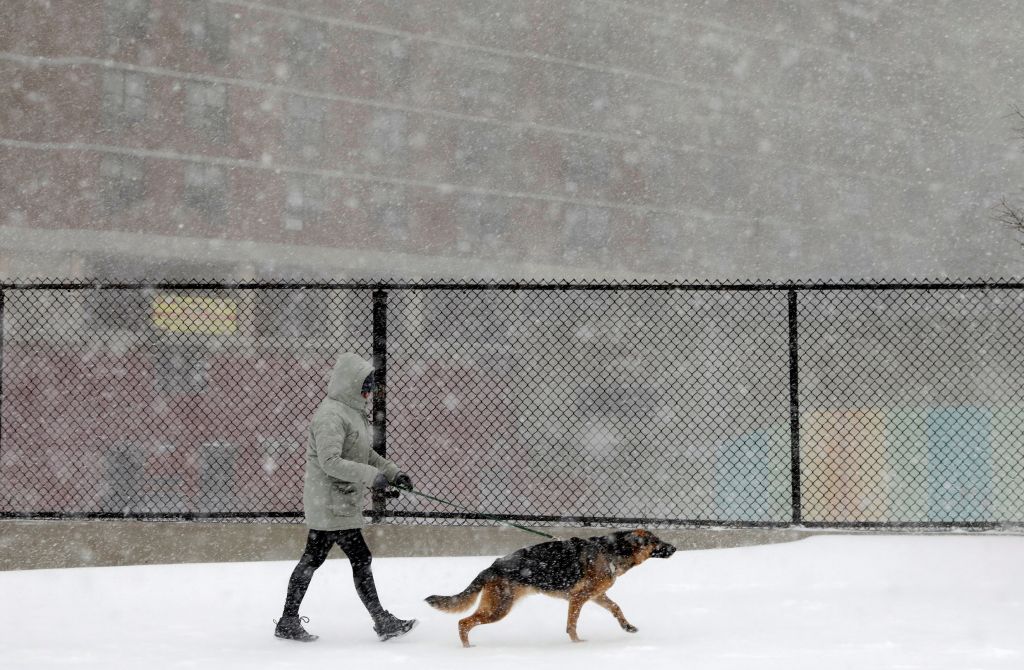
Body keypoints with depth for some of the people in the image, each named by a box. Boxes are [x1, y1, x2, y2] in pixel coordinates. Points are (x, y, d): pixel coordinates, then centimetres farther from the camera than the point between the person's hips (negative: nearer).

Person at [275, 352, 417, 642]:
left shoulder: (353, 411, 14)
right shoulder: (331, 415, -19)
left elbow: (365, 454, 23)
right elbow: (330, 461, -27)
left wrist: (394, 473, 12)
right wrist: (372, 476, -26)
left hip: (333, 504, 10)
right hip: (332, 504, -10)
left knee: (312, 559, 14)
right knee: (361, 559, -4)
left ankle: (288, 622, 20)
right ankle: (383, 622, 4)